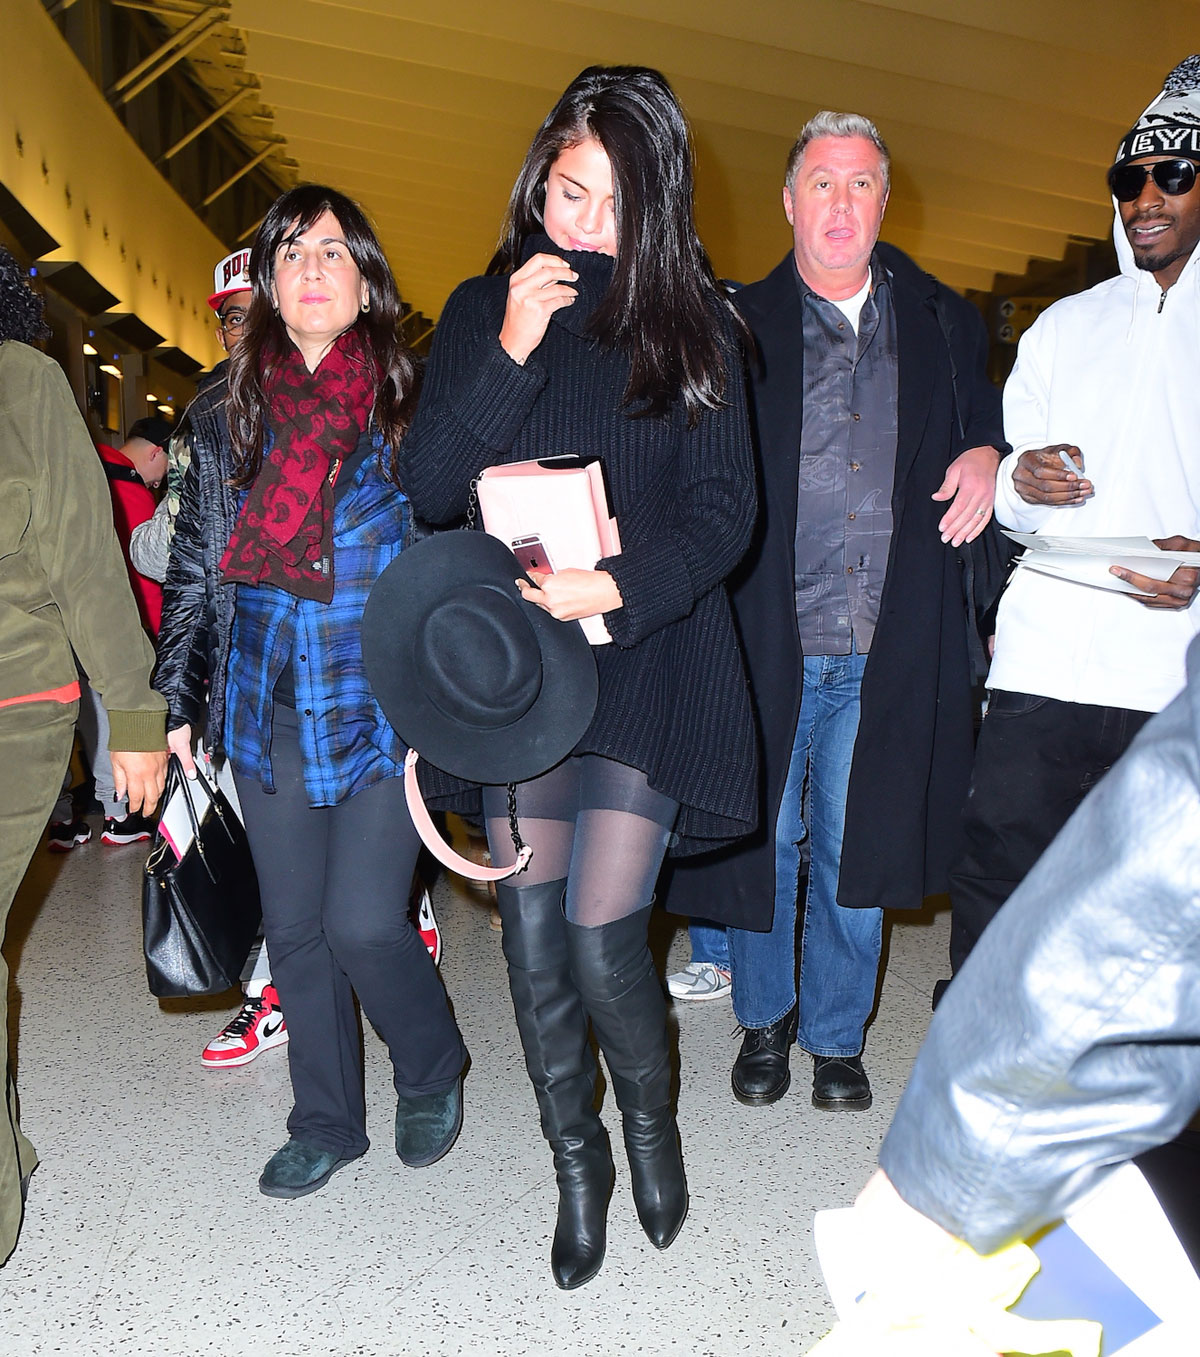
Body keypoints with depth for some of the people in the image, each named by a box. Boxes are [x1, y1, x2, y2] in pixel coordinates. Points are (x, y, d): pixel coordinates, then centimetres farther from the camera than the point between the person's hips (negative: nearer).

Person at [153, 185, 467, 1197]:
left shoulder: (413, 408, 0)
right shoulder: (225, 417, 8)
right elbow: (193, 569, 12)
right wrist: (173, 701, 7)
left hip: (382, 705, -3)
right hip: (267, 712, 4)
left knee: (363, 924, -6)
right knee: (295, 929, 10)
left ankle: (432, 1076, 25)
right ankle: (327, 1125, 30)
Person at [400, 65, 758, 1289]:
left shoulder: (691, 320, 4)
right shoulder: (482, 310, 8)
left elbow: (724, 508, -1)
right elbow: (427, 489, -1)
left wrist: (623, 585, -18)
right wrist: (511, 354, -12)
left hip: (647, 659, -2)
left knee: (603, 937, -6)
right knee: (533, 934, 5)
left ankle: (650, 1118, 27)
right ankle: (575, 1166, 29)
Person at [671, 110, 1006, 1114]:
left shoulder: (943, 322, 11)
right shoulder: (741, 328, 4)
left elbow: (987, 422, 22)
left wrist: (986, 459, -1)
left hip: (889, 651, 2)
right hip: (771, 642, -1)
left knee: (855, 850, 11)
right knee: (763, 839, 9)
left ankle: (836, 1035, 31)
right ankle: (763, 1020, 32)